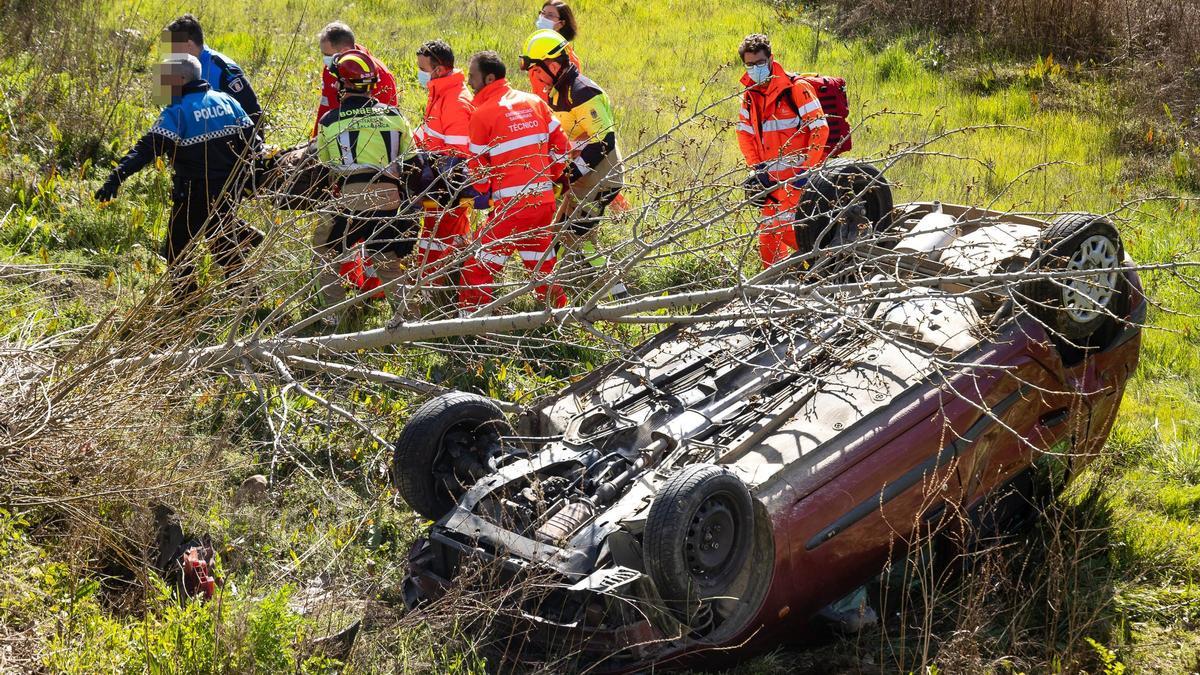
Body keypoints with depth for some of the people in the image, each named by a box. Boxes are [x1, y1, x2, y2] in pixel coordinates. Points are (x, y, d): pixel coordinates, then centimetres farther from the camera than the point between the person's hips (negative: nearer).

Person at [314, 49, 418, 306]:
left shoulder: (329, 121, 3)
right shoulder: (394, 115, 8)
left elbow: (323, 166, 12)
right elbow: (410, 162, 14)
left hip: (351, 200, -2)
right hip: (390, 199, 2)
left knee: (325, 249, 18)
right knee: (389, 264, 17)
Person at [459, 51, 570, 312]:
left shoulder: (483, 113, -7)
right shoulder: (534, 101, 8)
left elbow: (477, 165, 0)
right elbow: (561, 145, 9)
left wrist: (482, 194, 17)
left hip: (512, 204, -6)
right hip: (544, 200, 6)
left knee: (479, 262, 3)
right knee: (541, 261, 20)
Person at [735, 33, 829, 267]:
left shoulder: (796, 88, -11)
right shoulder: (750, 95, 9)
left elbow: (820, 129, -14)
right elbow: (745, 133, 15)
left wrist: (806, 168, -18)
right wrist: (756, 168, 3)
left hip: (798, 175, -7)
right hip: (772, 177, 7)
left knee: (783, 225, -17)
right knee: (767, 233, 7)